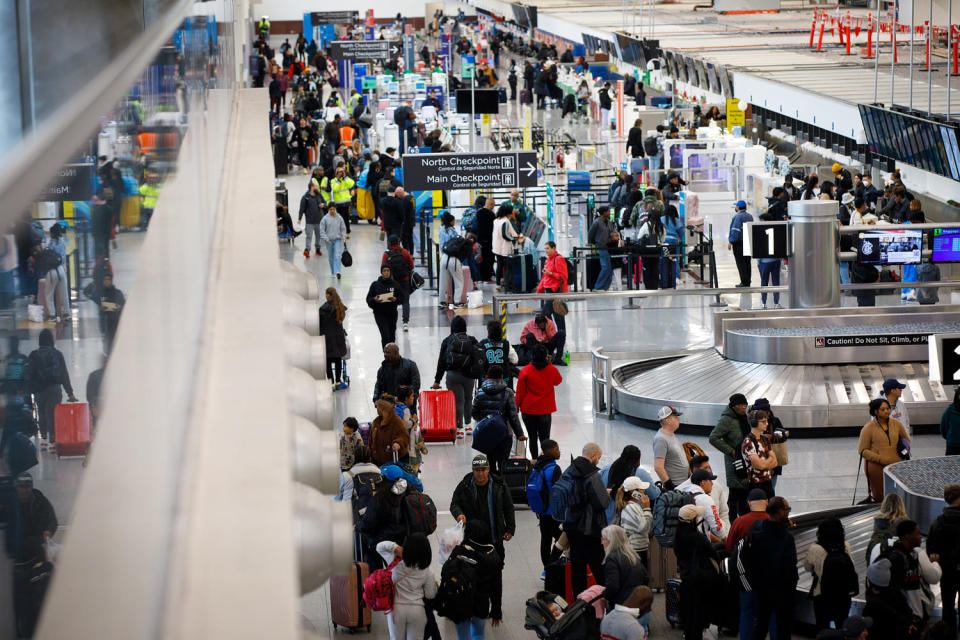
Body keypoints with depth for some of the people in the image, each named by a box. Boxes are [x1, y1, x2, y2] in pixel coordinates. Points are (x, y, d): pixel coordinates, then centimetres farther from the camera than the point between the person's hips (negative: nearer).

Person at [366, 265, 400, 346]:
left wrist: (395, 299, -15)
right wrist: (375, 300, -19)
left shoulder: (394, 284, 3)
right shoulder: (375, 284, 1)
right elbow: (368, 299, 2)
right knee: (385, 335, -14)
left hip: (392, 313, 2)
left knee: (392, 336, 5)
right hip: (380, 314, -2)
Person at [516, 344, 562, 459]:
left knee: (533, 437, 8)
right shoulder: (552, 370, -6)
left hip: (529, 410, -1)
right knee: (545, 437, 5)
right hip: (546, 410, 1)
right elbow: (558, 381, 17)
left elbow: (520, 393, -6)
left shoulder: (525, 371, -11)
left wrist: (516, 407, 8)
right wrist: (549, 364, 10)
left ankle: (535, 460, 9)